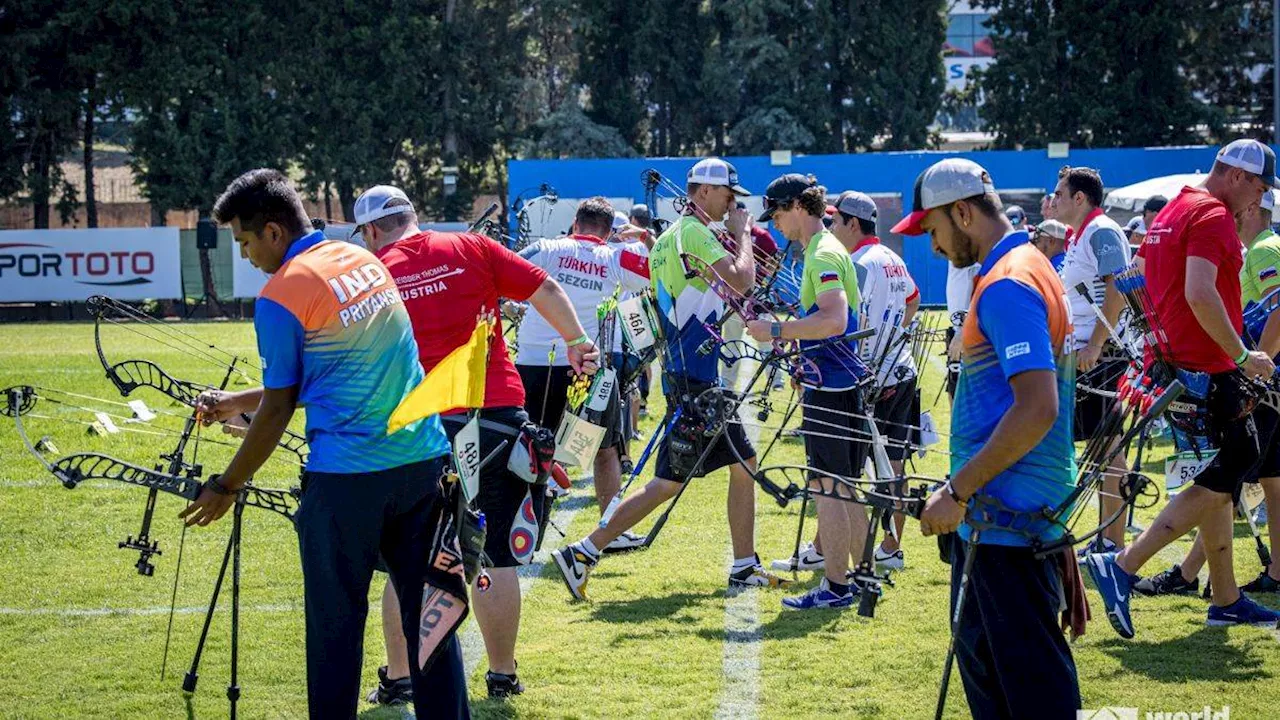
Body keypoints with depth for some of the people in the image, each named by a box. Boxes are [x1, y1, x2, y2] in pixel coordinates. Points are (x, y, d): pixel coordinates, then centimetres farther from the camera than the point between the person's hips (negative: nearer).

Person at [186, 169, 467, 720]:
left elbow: (278, 410, -5)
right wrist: (238, 403, 26)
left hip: (347, 477, -7)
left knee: (335, 625, 4)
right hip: (425, 461, 7)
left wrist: (226, 487, 7)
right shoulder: (365, 262, 13)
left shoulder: (281, 296, -10)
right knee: (429, 615, 11)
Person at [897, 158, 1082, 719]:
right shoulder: (1029, 266, 15)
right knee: (982, 654, 17)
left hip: (1005, 519, -11)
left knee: (1031, 672, -6)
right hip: (989, 518, 11)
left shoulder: (1006, 286, -18)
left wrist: (959, 490, -21)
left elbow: (1036, 409, -26)